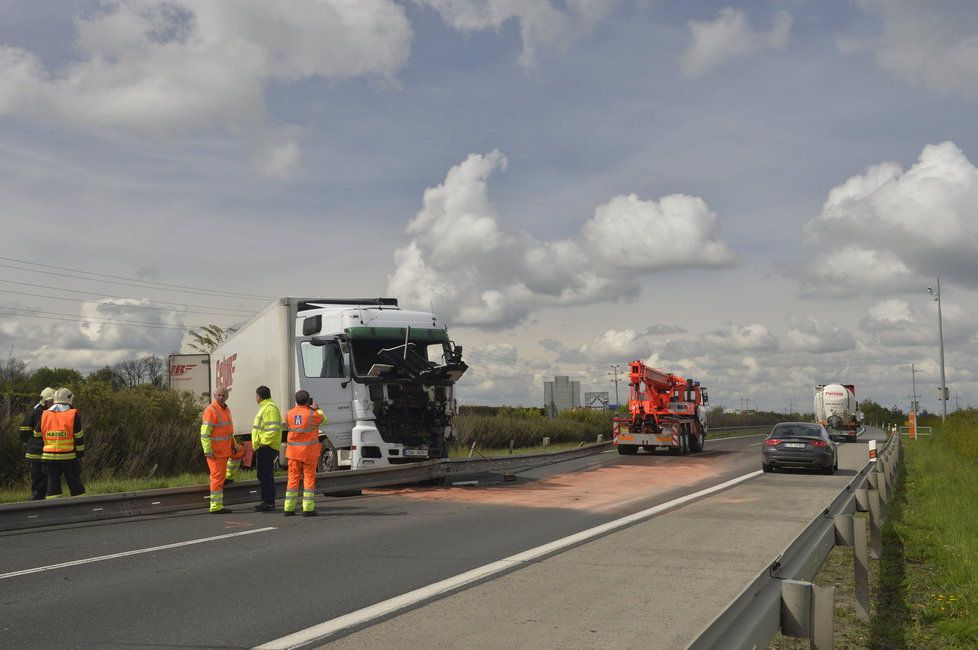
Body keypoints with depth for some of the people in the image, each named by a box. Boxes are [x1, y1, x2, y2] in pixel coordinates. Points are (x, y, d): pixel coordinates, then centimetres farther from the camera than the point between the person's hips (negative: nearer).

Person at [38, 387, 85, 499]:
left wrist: (42, 450, 26)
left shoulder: (44, 415, 6)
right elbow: (79, 437, -5)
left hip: (49, 457, 3)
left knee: (53, 484, 6)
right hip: (68, 456, -3)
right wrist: (80, 453, 3)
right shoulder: (73, 415, -5)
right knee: (75, 484, 7)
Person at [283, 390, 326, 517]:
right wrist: (316, 409, 22)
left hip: (293, 452, 4)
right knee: (309, 479, 1)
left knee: (293, 478, 9)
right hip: (309, 452, -4)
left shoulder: (290, 413, 0)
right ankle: (308, 509, -1)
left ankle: (289, 508, 11)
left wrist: (296, 407, 21)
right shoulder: (312, 414, -11)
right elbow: (323, 418, 8)